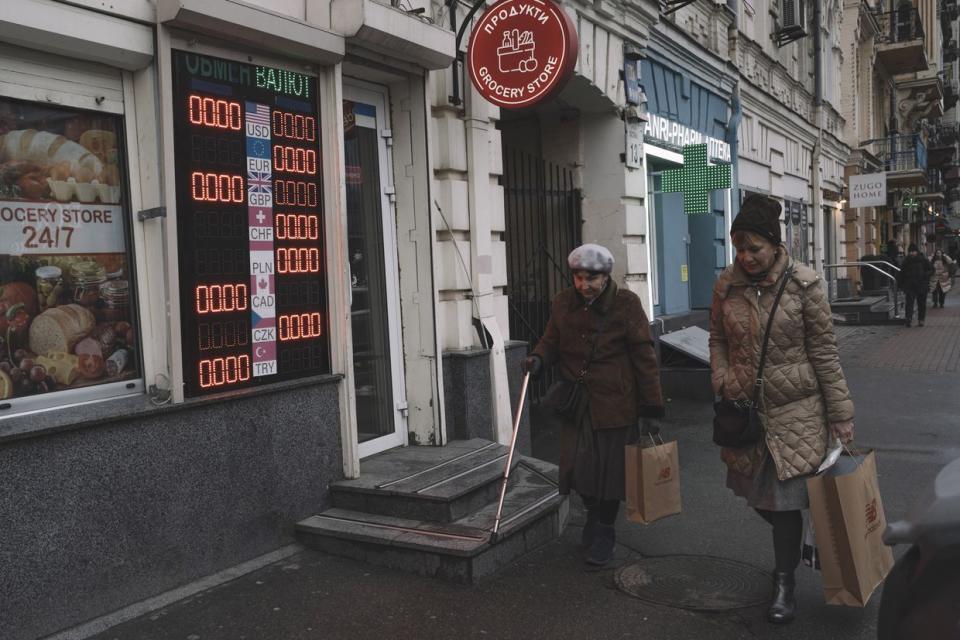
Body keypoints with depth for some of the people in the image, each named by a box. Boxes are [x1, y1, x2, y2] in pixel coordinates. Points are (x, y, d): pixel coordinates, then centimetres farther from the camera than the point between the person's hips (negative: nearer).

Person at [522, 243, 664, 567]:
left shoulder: (626, 304, -8)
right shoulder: (563, 303, 2)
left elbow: (644, 358, -7)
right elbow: (551, 341, 15)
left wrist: (652, 409, -9)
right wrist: (538, 358, -9)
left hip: (615, 403, -3)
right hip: (576, 403, 3)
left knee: (611, 468, 5)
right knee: (577, 465, 4)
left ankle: (604, 532, 29)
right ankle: (592, 513, 36)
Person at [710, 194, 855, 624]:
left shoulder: (803, 284, -11)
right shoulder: (726, 284, -2)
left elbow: (824, 350, -7)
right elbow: (718, 340, 10)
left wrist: (841, 414, -5)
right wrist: (723, 382, -6)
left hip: (795, 408, -3)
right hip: (745, 408, 4)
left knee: (784, 496, 1)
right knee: (756, 493, 13)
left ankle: (785, 584, 21)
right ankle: (793, 544, 46)